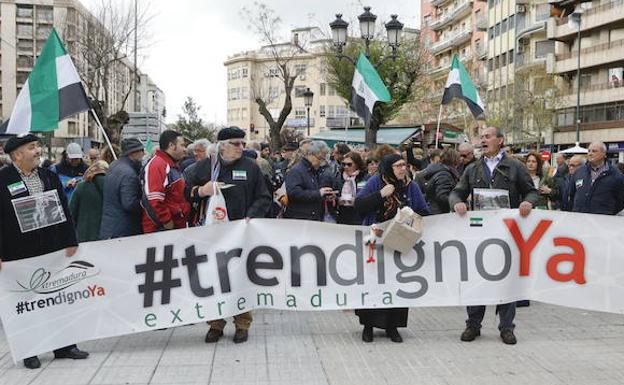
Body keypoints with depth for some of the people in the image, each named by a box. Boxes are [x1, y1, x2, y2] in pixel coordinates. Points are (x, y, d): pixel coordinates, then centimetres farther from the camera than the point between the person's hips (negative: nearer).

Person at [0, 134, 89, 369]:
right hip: (19, 256, -4)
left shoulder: (49, 176, 8)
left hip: (53, 252, 4)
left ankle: (64, 345, 25)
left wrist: (70, 242, 2)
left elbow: (63, 210, 9)